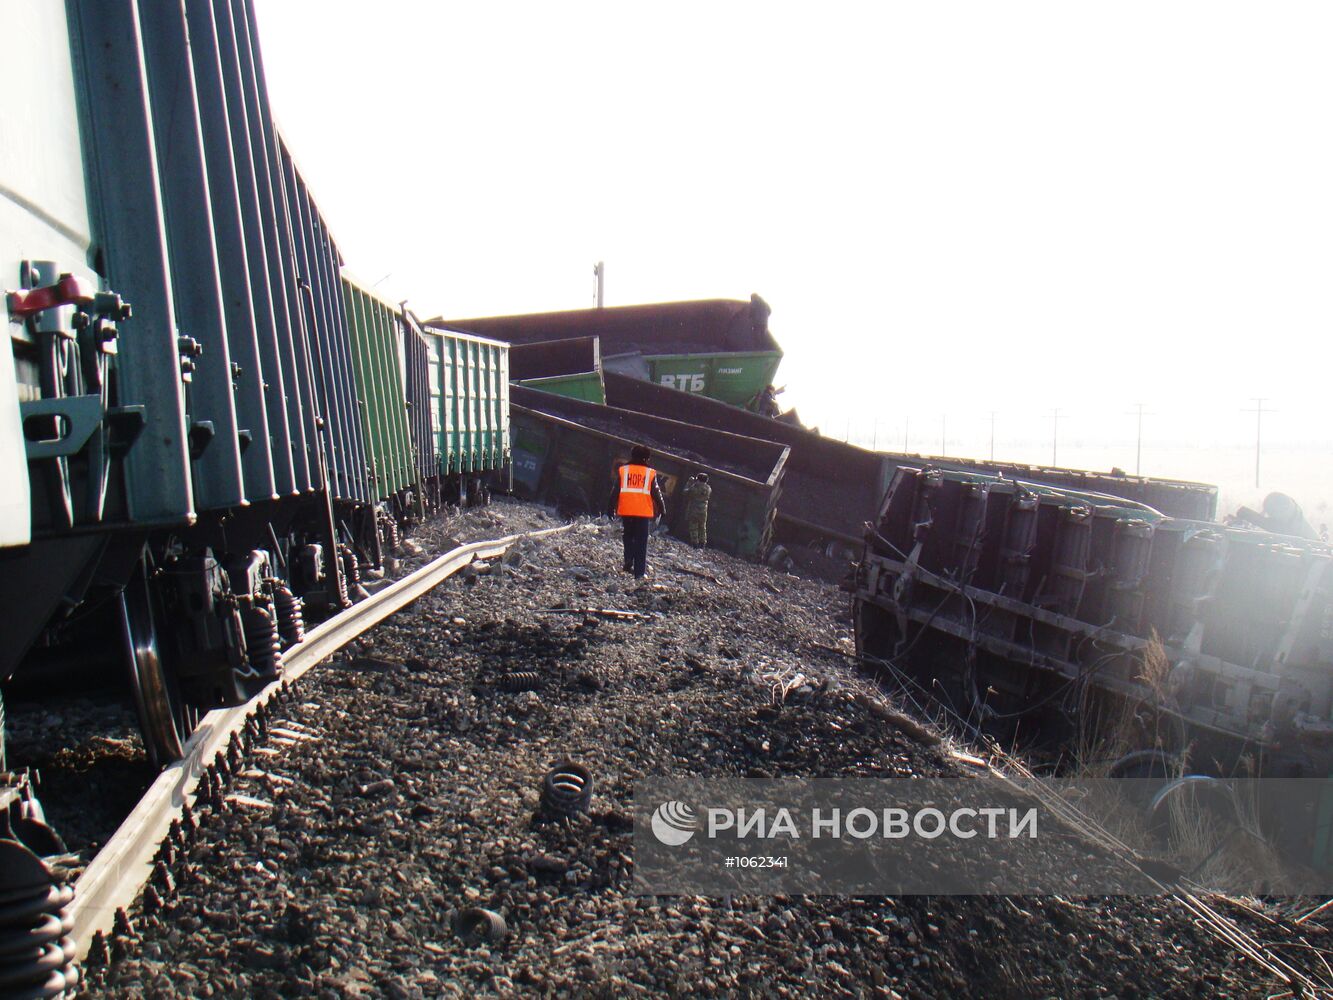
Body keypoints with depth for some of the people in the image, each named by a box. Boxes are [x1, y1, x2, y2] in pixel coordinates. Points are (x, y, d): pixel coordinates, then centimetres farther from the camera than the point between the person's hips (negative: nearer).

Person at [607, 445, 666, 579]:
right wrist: (662, 510, 14)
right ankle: (639, 572, 1)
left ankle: (628, 562, 3)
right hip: (644, 512, -1)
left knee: (628, 537, 22)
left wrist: (610, 509, 9)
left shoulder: (623, 470, 5)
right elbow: (656, 493, 4)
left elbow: (615, 491, 4)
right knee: (641, 542, 4)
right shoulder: (650, 473, 2)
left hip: (626, 511, 1)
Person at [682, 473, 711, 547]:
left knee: (693, 527, 5)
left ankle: (695, 542, 3)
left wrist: (689, 482, 8)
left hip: (693, 510, -4)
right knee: (702, 527, 17)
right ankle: (702, 542, 19)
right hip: (703, 510, 4)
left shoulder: (694, 487, -16)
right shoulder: (708, 488, -4)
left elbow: (686, 492, -2)